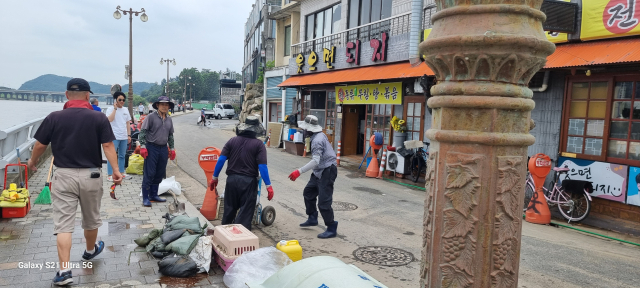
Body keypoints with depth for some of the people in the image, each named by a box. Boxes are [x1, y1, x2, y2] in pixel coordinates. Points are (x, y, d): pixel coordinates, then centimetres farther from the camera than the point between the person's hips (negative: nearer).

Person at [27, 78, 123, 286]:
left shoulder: (54, 117, -4)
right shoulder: (99, 118, -5)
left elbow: (40, 145, 3)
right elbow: (108, 146, -11)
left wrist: (32, 161, 21)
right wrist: (116, 170, -7)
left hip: (64, 175, -1)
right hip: (90, 175, 1)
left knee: (63, 223, 1)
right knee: (91, 219, 20)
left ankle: (64, 271, -4)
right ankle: (90, 251, 43)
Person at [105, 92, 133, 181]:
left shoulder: (126, 110, 13)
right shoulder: (110, 109, -3)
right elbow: (110, 119, -22)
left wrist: (129, 135, 12)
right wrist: (115, 108, -17)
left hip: (124, 137, 6)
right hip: (114, 137, -6)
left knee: (122, 156, 13)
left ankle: (121, 172, 23)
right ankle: (110, 174, 0)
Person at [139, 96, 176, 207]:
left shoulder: (169, 119, 14)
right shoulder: (151, 117, -5)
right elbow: (143, 132, -7)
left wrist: (172, 148, 18)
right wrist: (143, 146, -13)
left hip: (163, 149, 6)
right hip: (152, 148, -6)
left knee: (160, 174, 11)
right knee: (149, 174, -5)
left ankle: (153, 195, 22)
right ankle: (145, 198, 1)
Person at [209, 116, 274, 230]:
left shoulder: (232, 141, 4)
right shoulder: (258, 144, -7)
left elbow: (221, 160, -1)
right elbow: (262, 166, -14)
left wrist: (214, 177, 8)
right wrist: (268, 185, -11)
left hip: (232, 179, 4)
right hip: (248, 181, -4)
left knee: (229, 209, 20)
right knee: (246, 212, 5)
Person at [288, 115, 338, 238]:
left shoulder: (317, 140, -24)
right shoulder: (319, 135, 7)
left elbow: (316, 161, -34)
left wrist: (299, 171, -39)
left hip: (327, 172, -11)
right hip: (320, 171, 11)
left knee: (323, 202, -8)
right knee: (308, 193, 19)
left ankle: (331, 229, 2)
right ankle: (312, 219, 32)